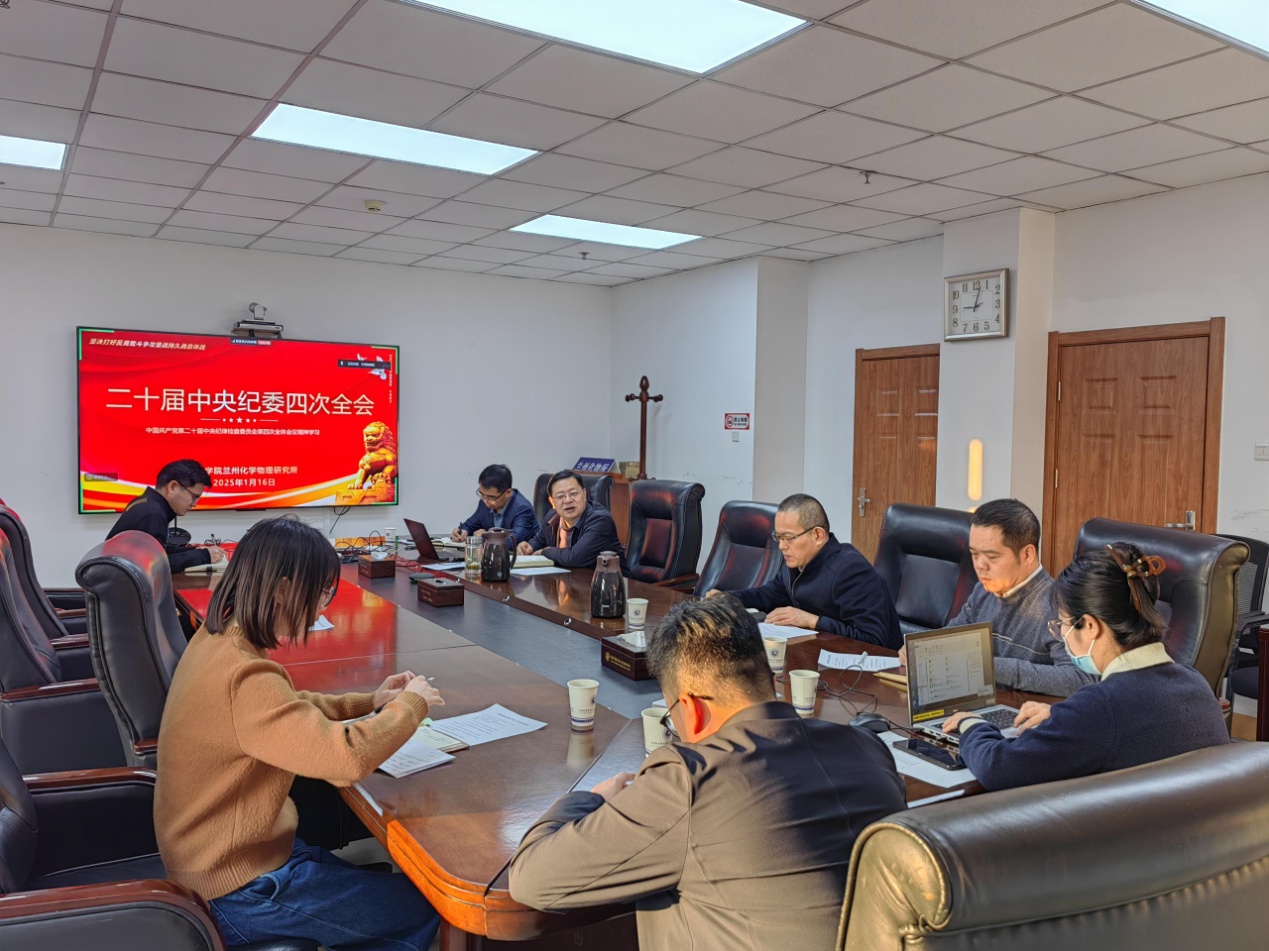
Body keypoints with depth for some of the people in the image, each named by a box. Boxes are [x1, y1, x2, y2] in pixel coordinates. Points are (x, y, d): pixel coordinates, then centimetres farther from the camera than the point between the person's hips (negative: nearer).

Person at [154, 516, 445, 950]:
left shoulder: (217, 638, -1)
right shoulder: (244, 677, -32)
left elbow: (289, 707, 14)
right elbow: (347, 757, -37)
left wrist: (369, 702, 3)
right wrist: (410, 704, -19)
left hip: (218, 856, 9)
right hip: (237, 894, -9)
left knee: (382, 880, 21)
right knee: (422, 907, 1)